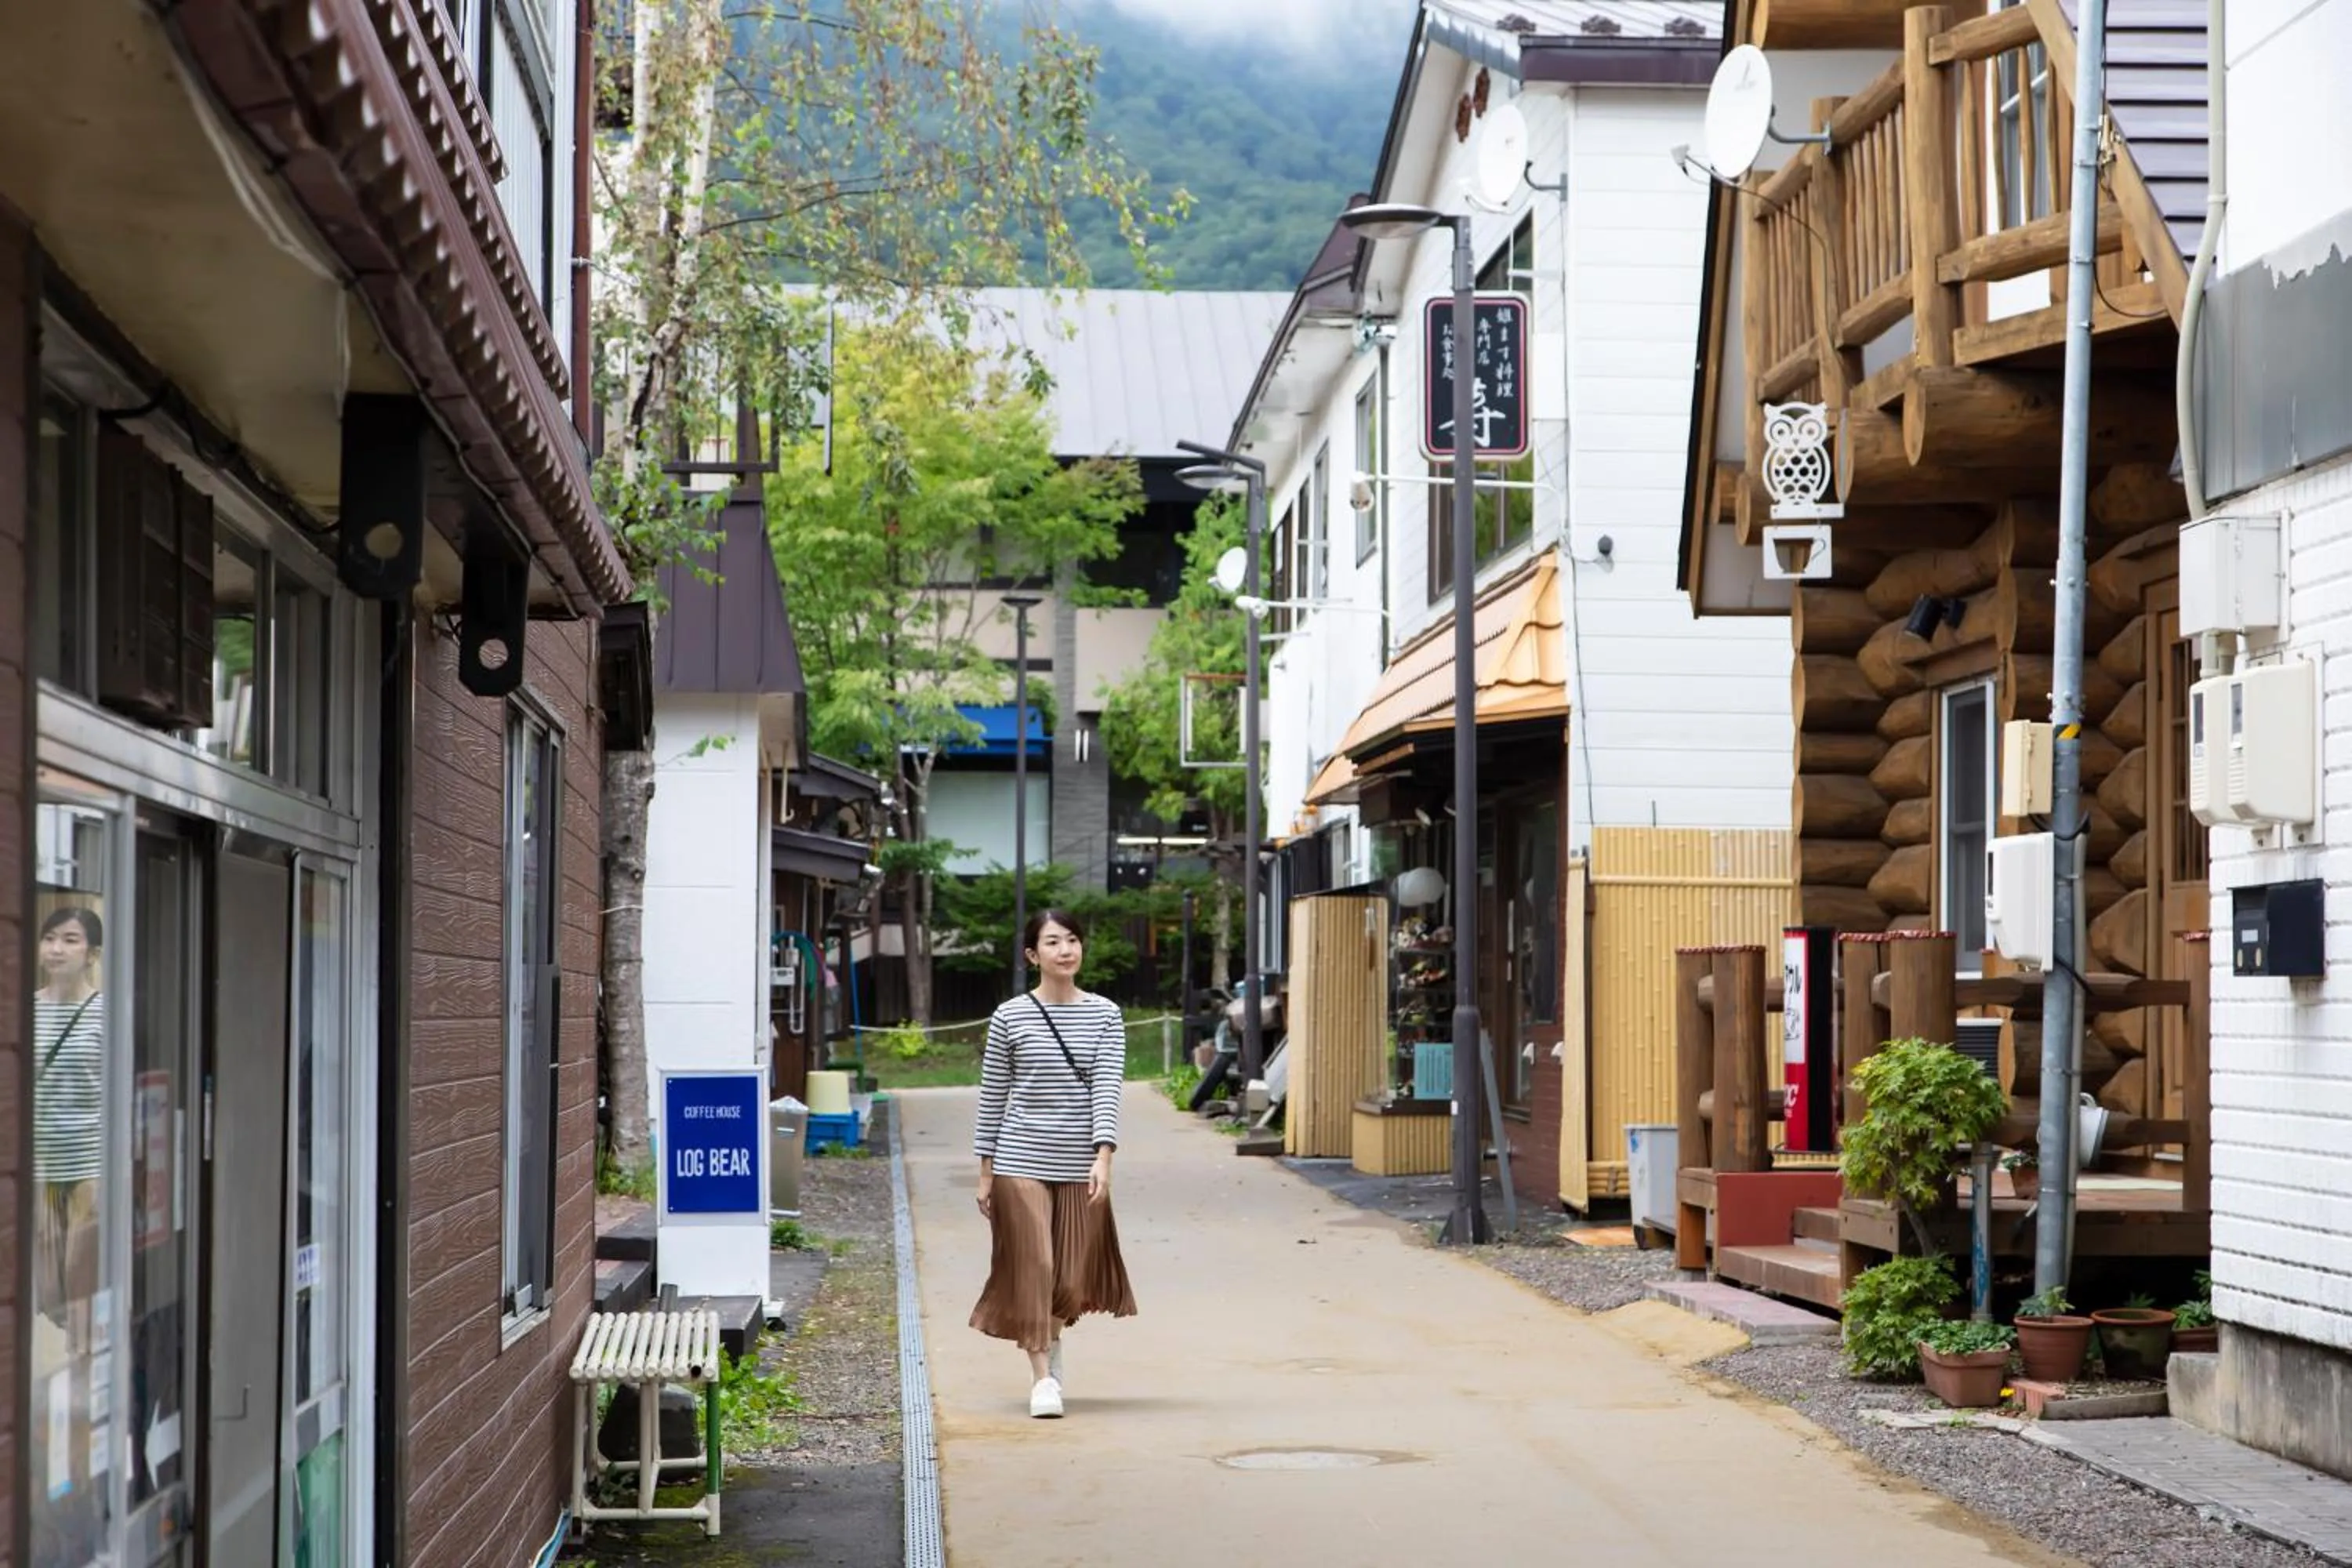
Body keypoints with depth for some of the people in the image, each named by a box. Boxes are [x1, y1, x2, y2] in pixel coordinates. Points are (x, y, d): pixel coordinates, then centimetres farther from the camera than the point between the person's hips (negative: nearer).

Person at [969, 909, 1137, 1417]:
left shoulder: (1105, 1015, 2)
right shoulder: (1010, 1017, 0)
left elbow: (1108, 1088, -7)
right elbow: (992, 1095, 4)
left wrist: (1103, 1155, -19)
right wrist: (985, 1170, 3)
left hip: (1079, 1165, 2)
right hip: (1021, 1162, -1)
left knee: (1075, 1273, 8)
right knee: (1032, 1268, -6)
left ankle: (1051, 1339, 38)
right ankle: (1042, 1377, 0)